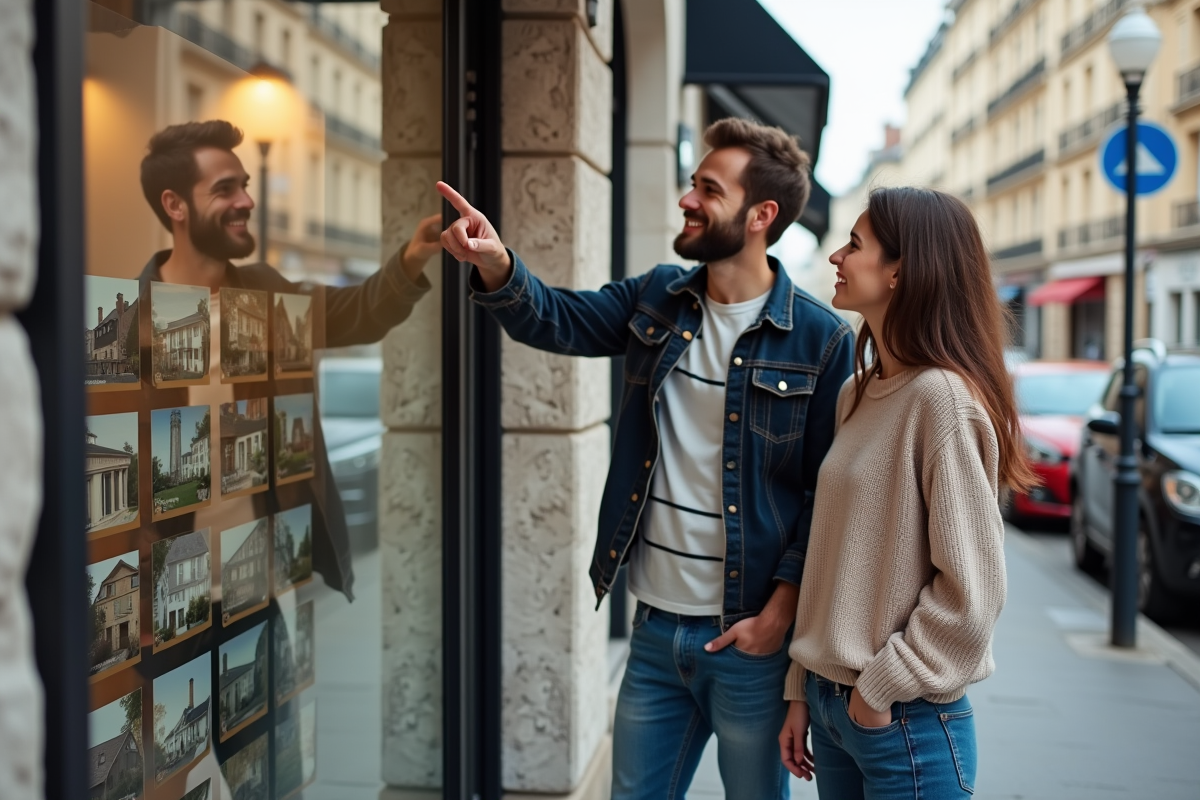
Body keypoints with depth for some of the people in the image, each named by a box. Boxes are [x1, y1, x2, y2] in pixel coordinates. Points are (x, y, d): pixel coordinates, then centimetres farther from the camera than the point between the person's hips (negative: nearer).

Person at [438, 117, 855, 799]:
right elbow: (555, 320, -1)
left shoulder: (822, 340, -11)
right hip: (655, 631, 5)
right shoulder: (657, 300, 5)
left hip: (748, 639, -4)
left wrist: (781, 609, -14)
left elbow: (831, 492, -10)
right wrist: (495, 265, -20)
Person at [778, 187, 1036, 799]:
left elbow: (972, 586, -18)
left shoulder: (943, 397, -17)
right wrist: (803, 689, 11)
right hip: (830, 704, 7)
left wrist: (881, 688, -13)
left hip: (906, 722, -7)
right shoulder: (856, 394, 7)